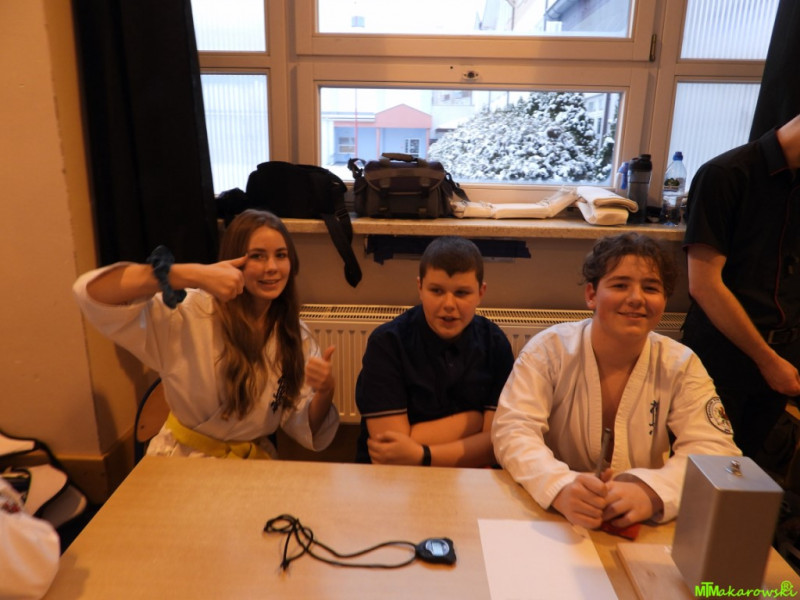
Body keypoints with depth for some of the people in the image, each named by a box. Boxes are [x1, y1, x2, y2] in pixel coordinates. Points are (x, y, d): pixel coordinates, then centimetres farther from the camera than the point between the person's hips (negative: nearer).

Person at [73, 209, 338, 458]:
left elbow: (306, 430, 0)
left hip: (253, 460, 1)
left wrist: (324, 392, -23)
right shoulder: (193, 313, -14)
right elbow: (91, 292, -26)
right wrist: (193, 274, -35)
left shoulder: (296, 337, -2)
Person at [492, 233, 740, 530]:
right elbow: (512, 430, -16)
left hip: (644, 528, 2)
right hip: (553, 517, -1)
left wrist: (651, 491, -32)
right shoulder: (549, 349, -9)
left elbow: (715, 450, -12)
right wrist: (560, 487, -37)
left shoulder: (681, 365, -3)